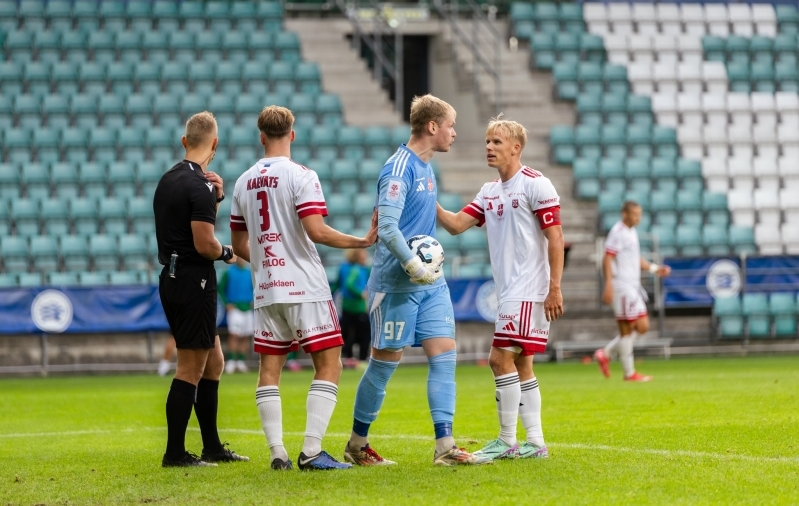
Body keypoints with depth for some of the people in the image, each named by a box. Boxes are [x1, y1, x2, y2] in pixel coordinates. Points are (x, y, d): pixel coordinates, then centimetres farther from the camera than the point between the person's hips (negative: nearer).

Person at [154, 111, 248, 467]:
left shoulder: (168, 180, 11)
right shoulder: (199, 186, -17)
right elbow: (204, 244, -21)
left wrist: (214, 199, 9)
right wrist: (227, 253, -1)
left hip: (172, 278, 9)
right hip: (194, 281, -9)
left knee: (213, 363, 15)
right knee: (191, 368, -4)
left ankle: (213, 447, 20)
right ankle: (175, 453, -2)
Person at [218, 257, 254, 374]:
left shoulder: (250, 272, 10)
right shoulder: (229, 273, -1)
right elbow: (220, 288, 1)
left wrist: (253, 301, 3)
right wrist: (227, 303, -7)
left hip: (248, 307, 4)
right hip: (234, 307, -4)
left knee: (246, 337, 3)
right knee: (234, 335, -14)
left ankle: (241, 361, 9)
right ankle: (230, 361, -12)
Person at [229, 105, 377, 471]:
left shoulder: (244, 182, 9)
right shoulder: (301, 176, -8)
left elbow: (239, 245, 16)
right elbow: (316, 231, -19)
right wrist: (362, 241, -10)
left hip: (266, 290, 5)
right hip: (305, 287, -5)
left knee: (269, 368, 9)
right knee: (329, 364, -1)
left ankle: (277, 452, 3)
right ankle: (311, 452, -10)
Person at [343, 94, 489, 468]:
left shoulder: (425, 168, 13)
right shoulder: (399, 169, -16)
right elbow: (387, 227, -25)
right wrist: (413, 266, -27)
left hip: (430, 282, 8)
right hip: (397, 283, -8)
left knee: (444, 354, -1)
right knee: (385, 361, 1)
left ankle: (445, 447, -2)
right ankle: (357, 445, 15)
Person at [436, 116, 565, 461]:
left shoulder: (535, 184, -9)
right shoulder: (489, 192, 15)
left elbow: (555, 238, -12)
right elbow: (455, 224, 9)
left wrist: (554, 289, -17)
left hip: (528, 291, -9)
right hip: (508, 292, 9)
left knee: (501, 358, -11)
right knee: (520, 364, 9)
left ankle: (507, 442, -4)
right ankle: (535, 443, 13)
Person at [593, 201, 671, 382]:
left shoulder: (632, 232, 17)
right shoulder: (617, 232, -11)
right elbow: (608, 258, -17)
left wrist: (654, 268, 16)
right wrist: (608, 284, -24)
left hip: (633, 286, 10)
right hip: (622, 286, -10)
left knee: (642, 327, 8)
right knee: (627, 329, -4)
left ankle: (605, 354, 14)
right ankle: (629, 373, 3)